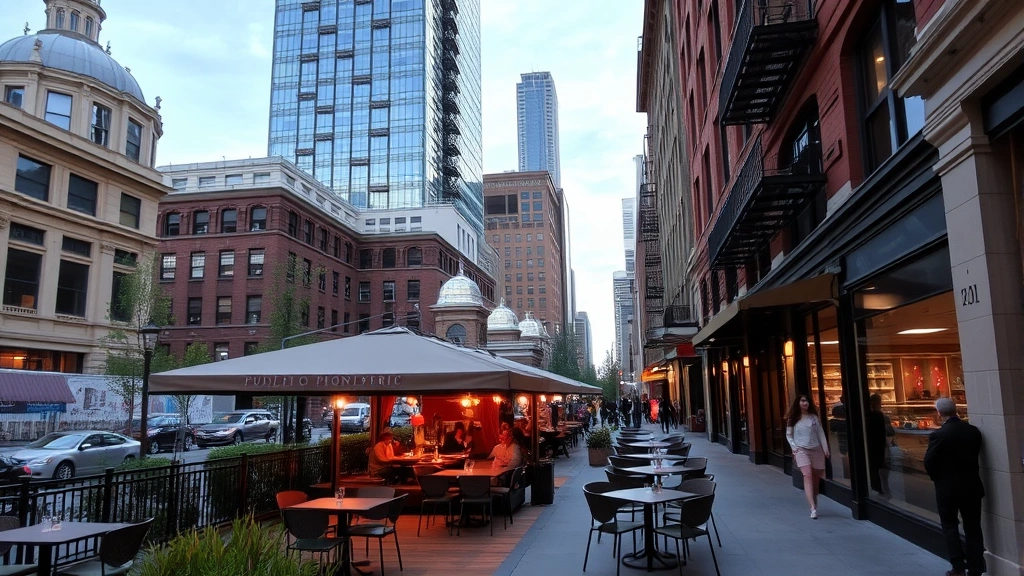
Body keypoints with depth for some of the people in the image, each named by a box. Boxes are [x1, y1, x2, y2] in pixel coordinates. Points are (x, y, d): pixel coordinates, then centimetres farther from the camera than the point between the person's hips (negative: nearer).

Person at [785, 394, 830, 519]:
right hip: (801, 450, -2)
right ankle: (813, 508, -24)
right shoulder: (793, 419, 4)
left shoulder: (814, 417, 7)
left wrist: (825, 448, 0)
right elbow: (788, 435, 9)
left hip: (816, 450, 2)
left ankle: (814, 502, 27)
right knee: (808, 476, -18)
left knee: (816, 478, 7)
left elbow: (821, 433, 6)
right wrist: (794, 447, -3)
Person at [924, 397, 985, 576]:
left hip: (947, 487, -4)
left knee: (950, 526, 11)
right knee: (973, 528, 12)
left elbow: (929, 462, -14)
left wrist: (937, 478, 4)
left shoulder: (938, 435, -19)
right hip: (972, 486, 5)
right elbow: (975, 455, 5)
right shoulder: (974, 431, -3)